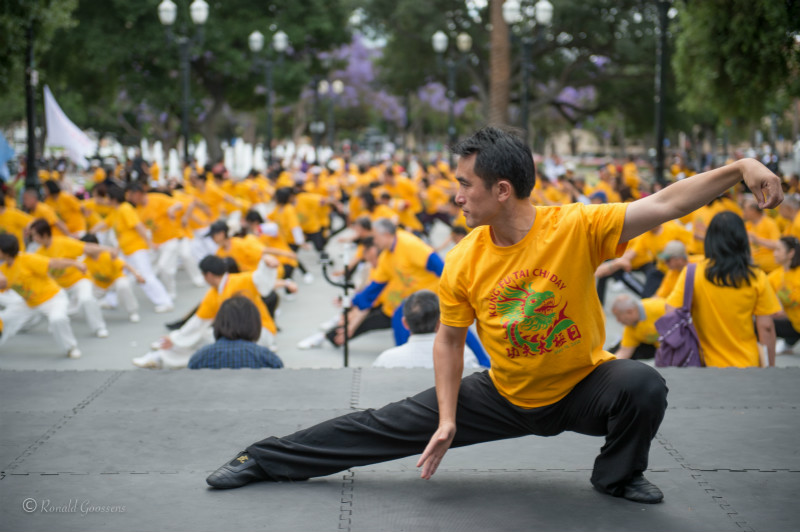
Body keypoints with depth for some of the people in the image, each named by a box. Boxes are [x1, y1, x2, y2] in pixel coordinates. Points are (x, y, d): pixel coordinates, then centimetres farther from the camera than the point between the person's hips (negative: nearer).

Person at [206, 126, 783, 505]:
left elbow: (664, 203, -32)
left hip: (582, 385, -2)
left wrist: (739, 168, -46)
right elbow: (449, 340, -2)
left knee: (644, 386, -32)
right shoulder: (464, 262, -15)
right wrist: (448, 420, -8)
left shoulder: (576, 227, -26)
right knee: (391, 424, 0)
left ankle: (618, 474, 1)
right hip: (504, 396, 2)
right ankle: (264, 459, 13)